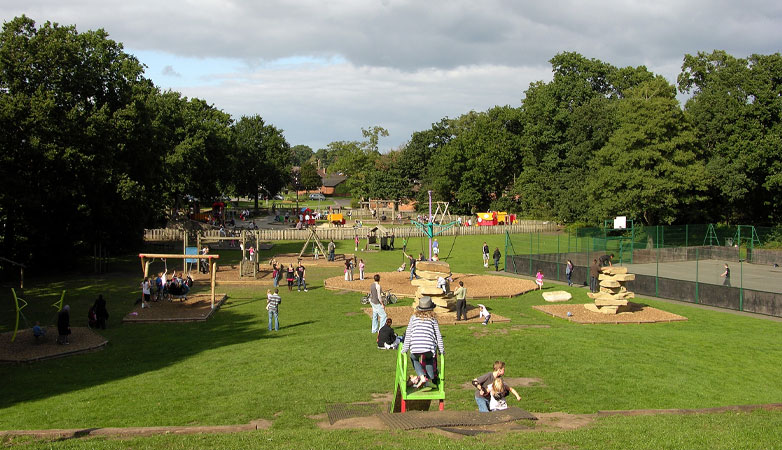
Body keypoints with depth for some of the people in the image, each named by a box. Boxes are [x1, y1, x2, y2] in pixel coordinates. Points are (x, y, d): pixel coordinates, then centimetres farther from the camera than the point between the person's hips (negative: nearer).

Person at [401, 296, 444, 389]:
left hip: (415, 347, 0)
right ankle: (430, 379, 23)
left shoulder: (414, 317, 13)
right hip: (429, 346, 1)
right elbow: (438, 335, 12)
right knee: (429, 359, 34)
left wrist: (405, 349, 16)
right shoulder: (433, 319, 13)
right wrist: (441, 350, 20)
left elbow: (408, 334, 10)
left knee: (414, 359, 31)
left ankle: (422, 377, 9)